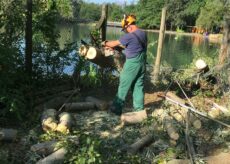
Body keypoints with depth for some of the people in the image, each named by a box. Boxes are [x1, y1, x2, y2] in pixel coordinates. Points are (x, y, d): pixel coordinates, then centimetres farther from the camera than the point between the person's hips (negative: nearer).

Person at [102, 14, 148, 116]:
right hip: (142, 64, 7)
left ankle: (117, 108, 11)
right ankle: (139, 109, 15)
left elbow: (114, 43, -5)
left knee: (123, 87, 3)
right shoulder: (143, 34, 7)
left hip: (132, 64, -7)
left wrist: (105, 43, 15)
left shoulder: (129, 36, -18)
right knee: (139, 87, 11)